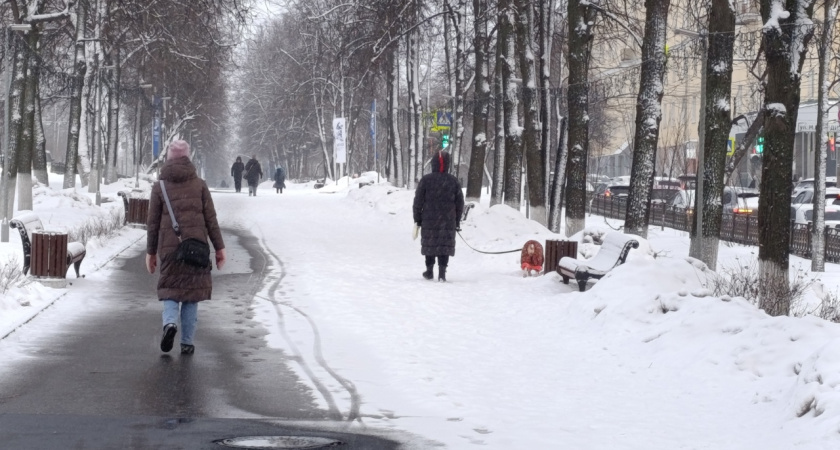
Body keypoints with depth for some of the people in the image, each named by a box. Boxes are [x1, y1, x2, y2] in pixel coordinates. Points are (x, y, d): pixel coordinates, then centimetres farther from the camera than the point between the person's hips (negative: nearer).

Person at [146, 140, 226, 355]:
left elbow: (152, 222, 3)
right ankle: (187, 342, 7)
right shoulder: (199, 184, 3)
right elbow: (211, 219, 0)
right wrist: (219, 247, 4)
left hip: (169, 246, 0)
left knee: (170, 289, 11)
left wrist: (151, 252, 10)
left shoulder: (160, 186, 2)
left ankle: (170, 322, -18)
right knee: (192, 290, 8)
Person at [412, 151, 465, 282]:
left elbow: (418, 201, -2)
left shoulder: (426, 180, -4)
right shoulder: (453, 181, 2)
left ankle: (429, 271, 18)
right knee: (445, 245, 3)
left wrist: (417, 219, 6)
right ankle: (442, 272, -5)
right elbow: (460, 203, 7)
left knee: (430, 245, 11)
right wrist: (457, 222, 16)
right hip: (448, 222, 1)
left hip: (429, 220, -1)